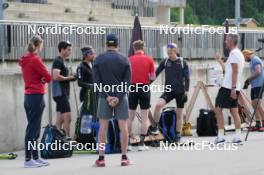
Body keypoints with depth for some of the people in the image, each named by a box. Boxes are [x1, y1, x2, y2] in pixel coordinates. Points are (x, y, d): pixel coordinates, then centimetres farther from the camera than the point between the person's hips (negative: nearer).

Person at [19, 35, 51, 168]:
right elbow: (48, 78, -13)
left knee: (34, 128, 14)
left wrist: (40, 79, -3)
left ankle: (35, 158, 20)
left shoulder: (24, 60, 10)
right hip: (36, 96, -9)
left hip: (28, 96, 9)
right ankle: (28, 160, -5)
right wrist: (42, 79, 6)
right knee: (33, 129, -6)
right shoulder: (35, 60, -15)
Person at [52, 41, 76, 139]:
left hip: (63, 93, 10)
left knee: (60, 118, 10)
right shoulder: (58, 61, -12)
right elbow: (56, 76, -24)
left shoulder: (61, 61, 19)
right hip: (60, 93, -10)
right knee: (67, 117, -14)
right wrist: (68, 78, -13)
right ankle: (67, 138, -17)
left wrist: (70, 77, 12)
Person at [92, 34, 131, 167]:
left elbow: (96, 81, -4)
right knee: (123, 126, 3)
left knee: (103, 127, 3)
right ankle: (124, 157, 2)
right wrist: (119, 97, -9)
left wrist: (106, 96, -8)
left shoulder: (98, 60, 2)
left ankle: (101, 158, 1)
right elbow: (127, 81, -4)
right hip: (121, 96, 0)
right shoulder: (124, 60, 2)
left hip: (104, 97, 0)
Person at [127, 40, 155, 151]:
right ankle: (141, 143, -1)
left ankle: (128, 142, 10)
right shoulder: (149, 59, -1)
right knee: (144, 117, 3)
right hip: (144, 88, -1)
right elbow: (152, 77, -3)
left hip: (133, 88, 1)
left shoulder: (130, 60, 0)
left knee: (130, 117, 10)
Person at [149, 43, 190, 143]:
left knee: (179, 114, 4)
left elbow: (187, 78, -1)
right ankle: (154, 127, -8)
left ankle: (178, 136, 14)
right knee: (158, 105, -24)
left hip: (180, 91, -1)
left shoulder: (182, 63, -2)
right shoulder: (165, 62, 3)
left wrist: (186, 91, -9)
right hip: (169, 90, 1)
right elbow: (156, 73, 6)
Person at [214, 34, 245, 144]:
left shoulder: (234, 53, -11)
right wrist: (219, 60, 35)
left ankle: (220, 136, -8)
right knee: (234, 111, 8)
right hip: (234, 88, 10)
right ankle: (238, 137, 3)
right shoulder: (239, 54, 20)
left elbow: (235, 72, -19)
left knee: (218, 109, -5)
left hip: (228, 87, -10)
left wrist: (233, 88, -23)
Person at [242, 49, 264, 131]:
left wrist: (248, 79, -12)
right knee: (254, 104, 7)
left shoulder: (255, 59, -8)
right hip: (254, 85, 10)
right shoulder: (252, 61, 23)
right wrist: (248, 81, 9)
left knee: (257, 104, -16)